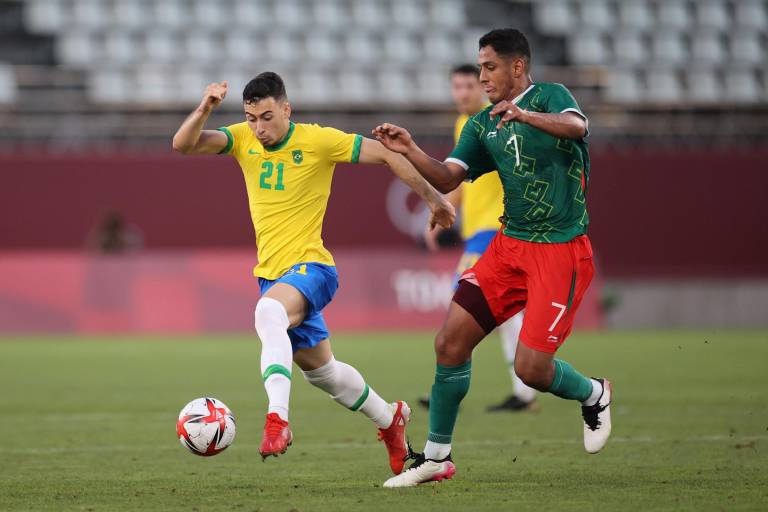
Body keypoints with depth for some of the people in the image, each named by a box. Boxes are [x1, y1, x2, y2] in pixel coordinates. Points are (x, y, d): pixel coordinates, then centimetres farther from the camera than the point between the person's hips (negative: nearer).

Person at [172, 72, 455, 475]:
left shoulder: (317, 141, -11)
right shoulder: (243, 140, 1)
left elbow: (384, 154, -5)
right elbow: (183, 145, -9)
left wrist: (431, 197, -2)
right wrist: (203, 110, -27)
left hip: (311, 267, -7)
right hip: (271, 273, 7)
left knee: (269, 310, -39)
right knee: (320, 369, 19)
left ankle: (277, 419, -47)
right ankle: (389, 419, 42)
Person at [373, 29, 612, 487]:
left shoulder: (550, 96, -5)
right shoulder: (482, 125, 12)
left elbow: (577, 126, -27)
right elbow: (447, 179, 3)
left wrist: (526, 114, -45)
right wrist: (410, 151, -15)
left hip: (561, 251, -6)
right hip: (510, 245, 6)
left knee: (531, 367, -12)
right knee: (451, 342, -6)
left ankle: (593, 395, 21)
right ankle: (437, 457, 7)